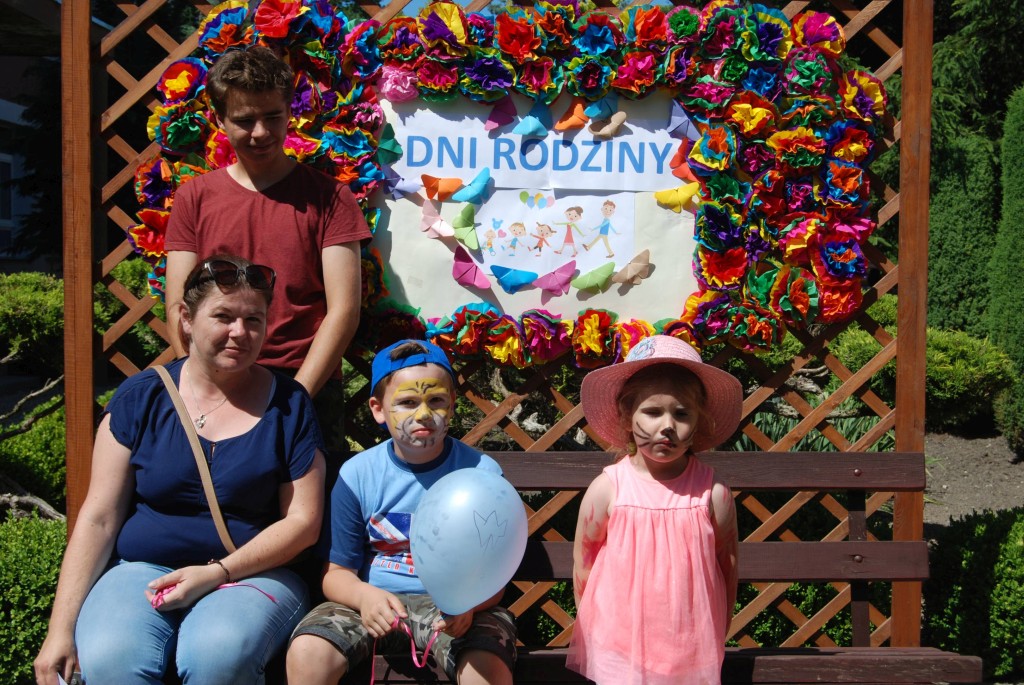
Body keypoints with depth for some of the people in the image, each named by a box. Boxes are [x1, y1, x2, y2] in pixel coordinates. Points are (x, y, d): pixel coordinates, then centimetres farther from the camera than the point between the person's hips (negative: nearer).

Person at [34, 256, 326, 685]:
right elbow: (98, 518, 2)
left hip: (252, 572, 0)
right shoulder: (140, 397, 5)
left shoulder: (289, 405, 4)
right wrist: (61, 629, -5)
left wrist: (218, 572, -14)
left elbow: (303, 520, -1)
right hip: (141, 567, 1)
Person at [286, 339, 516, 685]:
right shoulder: (357, 474, 0)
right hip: (375, 601, 2)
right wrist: (364, 595, -22)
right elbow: (337, 572, 2)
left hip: (453, 606, -2)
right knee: (306, 653, -24)